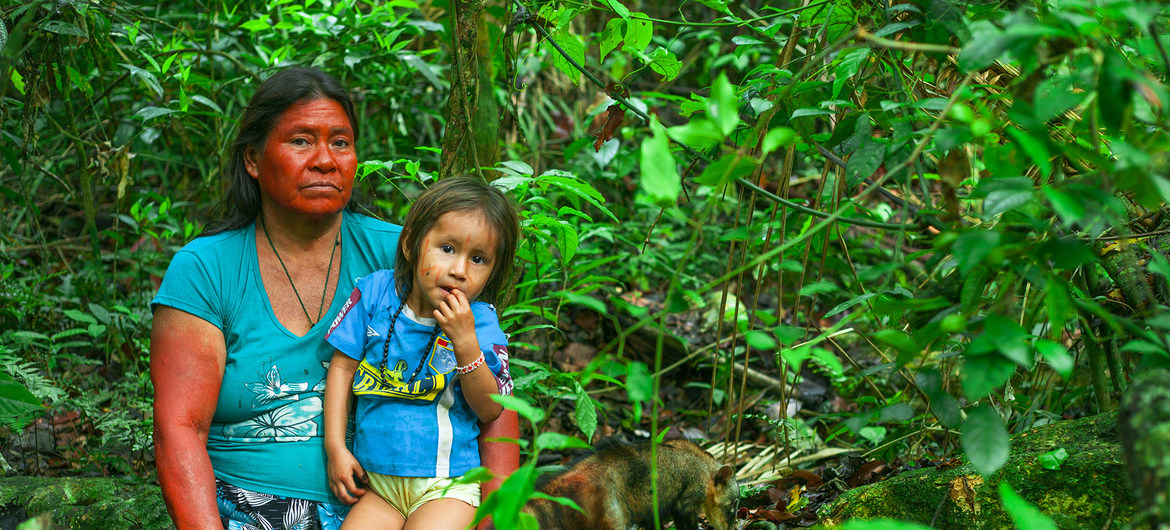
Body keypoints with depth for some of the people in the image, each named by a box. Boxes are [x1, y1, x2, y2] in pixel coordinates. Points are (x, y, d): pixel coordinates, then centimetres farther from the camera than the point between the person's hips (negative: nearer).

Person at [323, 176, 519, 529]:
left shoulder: (480, 321, -4)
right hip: (377, 484, 3)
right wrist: (335, 447, 1)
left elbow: (490, 410, -8)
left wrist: (465, 342, -20)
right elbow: (343, 367, 6)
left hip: (447, 485, -2)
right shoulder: (376, 293, 1)